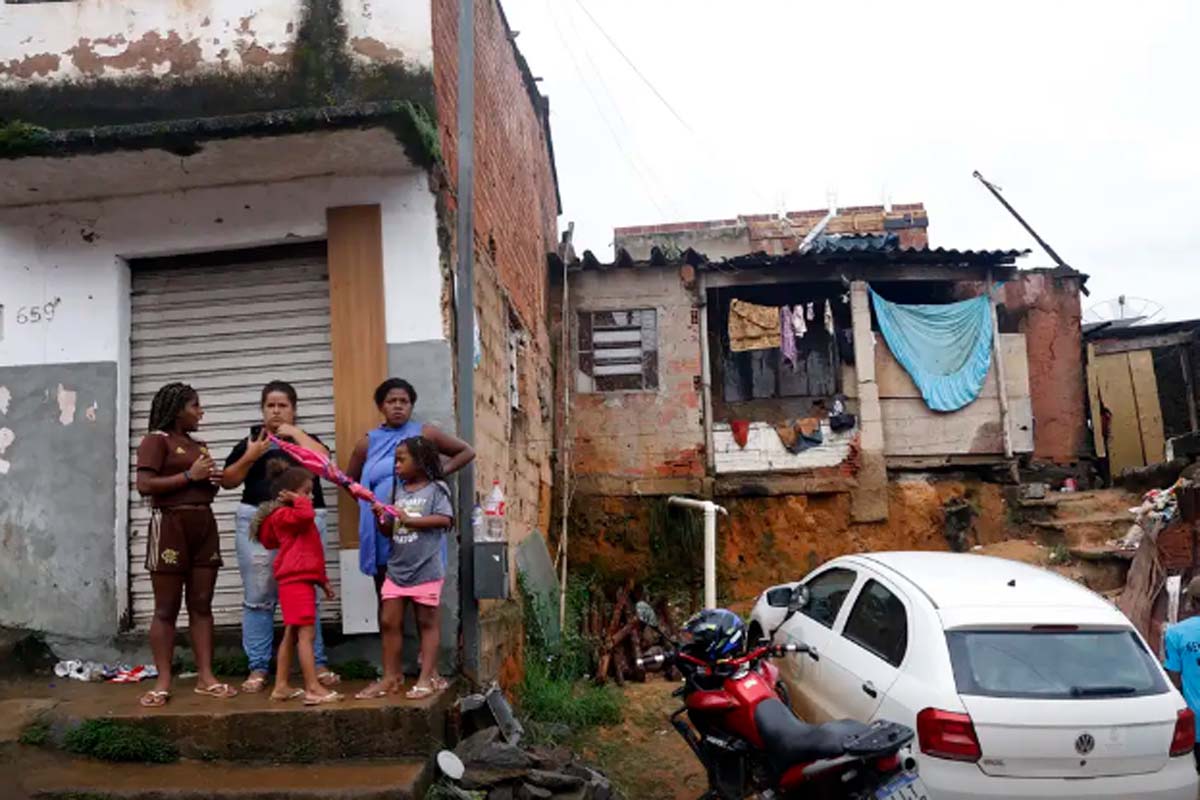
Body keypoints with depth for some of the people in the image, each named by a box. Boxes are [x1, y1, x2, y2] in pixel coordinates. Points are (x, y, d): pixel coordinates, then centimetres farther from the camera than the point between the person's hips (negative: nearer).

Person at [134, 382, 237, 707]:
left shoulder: (198, 445, 18)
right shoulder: (156, 440, -3)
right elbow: (144, 485, -15)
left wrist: (213, 481, 5)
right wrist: (189, 475, -14)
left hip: (204, 526, 7)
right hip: (171, 526, -7)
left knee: (202, 605, 5)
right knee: (167, 609, -1)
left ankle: (205, 677, 8)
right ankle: (163, 681, 4)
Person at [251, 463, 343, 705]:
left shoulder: (292, 518, 20)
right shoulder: (284, 515, -10)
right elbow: (306, 513, -31)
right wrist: (297, 500, -17)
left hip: (301, 581, 10)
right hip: (296, 582, -10)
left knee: (292, 635, 13)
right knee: (306, 634, -12)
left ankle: (281, 686, 19)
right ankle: (313, 689, -13)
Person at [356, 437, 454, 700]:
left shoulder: (436, 488, -5)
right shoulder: (397, 490, 12)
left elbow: (444, 519, -20)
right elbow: (389, 531, 13)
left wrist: (408, 520, -17)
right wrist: (380, 519, -8)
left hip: (426, 569, -6)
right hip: (396, 568, 6)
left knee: (427, 623, 4)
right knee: (389, 622, 6)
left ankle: (427, 677, 9)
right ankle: (391, 677, 16)